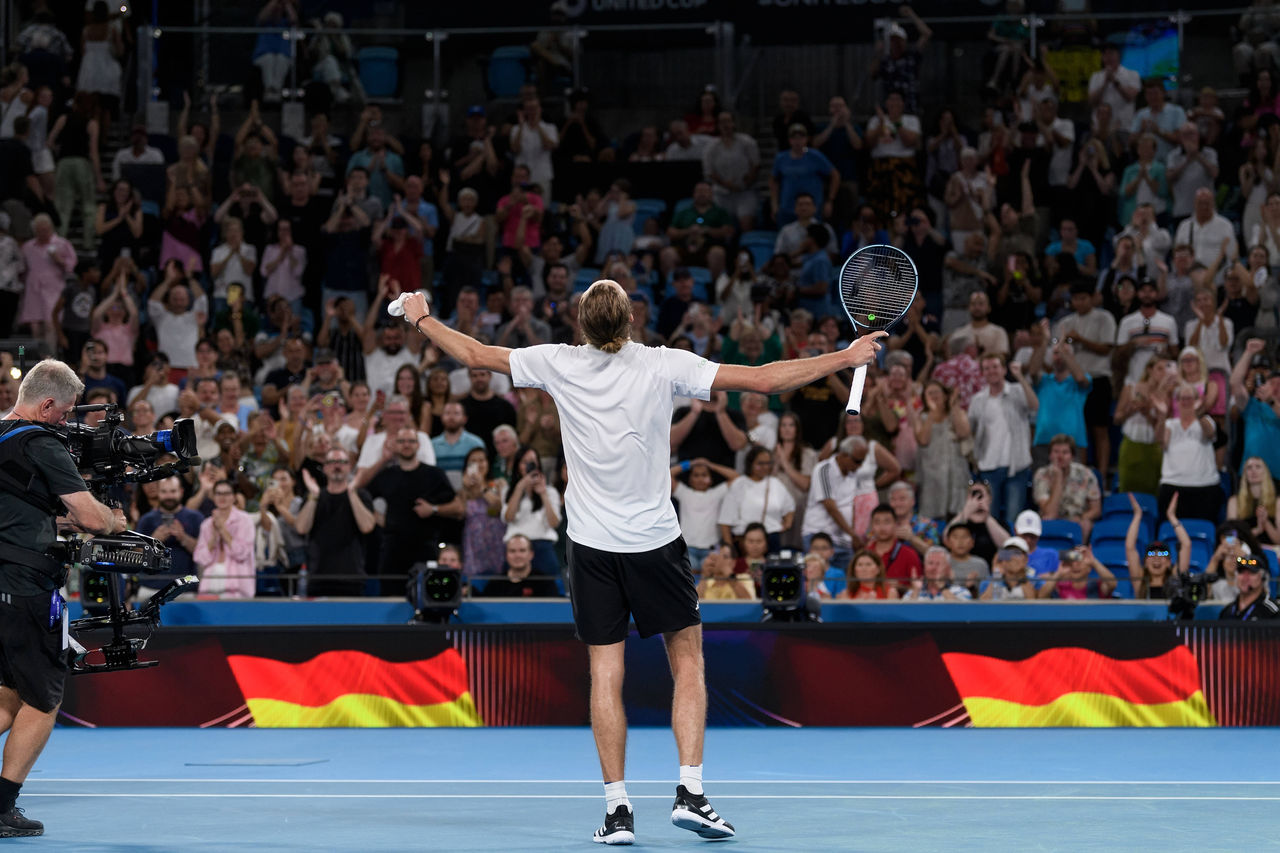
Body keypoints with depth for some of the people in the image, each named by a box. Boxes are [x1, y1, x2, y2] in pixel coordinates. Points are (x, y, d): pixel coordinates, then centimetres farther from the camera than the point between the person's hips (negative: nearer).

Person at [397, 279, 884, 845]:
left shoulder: (559, 364, -5)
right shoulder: (664, 366, -10)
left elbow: (477, 355, 8)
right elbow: (763, 379, -12)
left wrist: (421, 319, 25)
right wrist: (846, 358, -6)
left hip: (590, 544, 2)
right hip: (655, 542, -1)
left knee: (605, 677, 3)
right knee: (687, 661, 9)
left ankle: (617, 809, 1)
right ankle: (689, 792, -1)